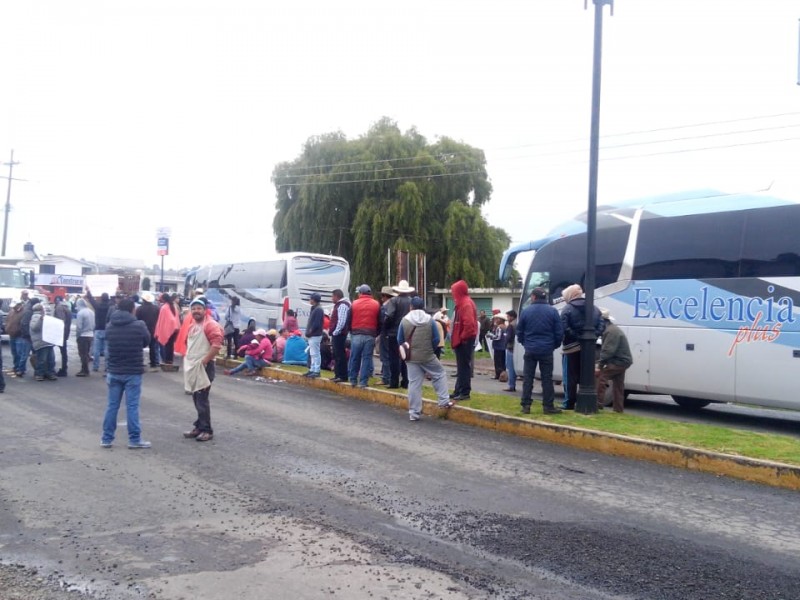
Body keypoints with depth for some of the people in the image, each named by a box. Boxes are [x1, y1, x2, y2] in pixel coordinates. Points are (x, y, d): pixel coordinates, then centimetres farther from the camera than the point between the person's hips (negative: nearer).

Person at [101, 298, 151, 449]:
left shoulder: (109, 326, 1)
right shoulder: (139, 325, -12)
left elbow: (107, 342, 10)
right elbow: (147, 342, 2)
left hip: (113, 371, 4)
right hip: (133, 372, -4)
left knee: (112, 405, 11)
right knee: (132, 406, 1)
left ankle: (106, 438, 16)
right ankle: (134, 439, 6)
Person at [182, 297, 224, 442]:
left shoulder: (210, 324, -13)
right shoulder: (192, 326, 16)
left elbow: (217, 344, -22)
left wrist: (204, 361, -20)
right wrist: (187, 359, 16)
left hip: (203, 367, -9)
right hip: (192, 367, 9)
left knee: (202, 399, -8)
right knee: (196, 398, 13)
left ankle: (207, 430, -2)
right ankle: (199, 427, 21)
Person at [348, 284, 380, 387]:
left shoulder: (354, 304, 1)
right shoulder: (376, 304, 2)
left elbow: (349, 320, 4)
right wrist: (376, 333, 13)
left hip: (356, 335, 0)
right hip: (370, 335, 0)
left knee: (354, 358, 9)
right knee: (367, 358, 3)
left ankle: (353, 380, 16)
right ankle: (363, 381, 2)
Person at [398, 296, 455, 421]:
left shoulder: (404, 321, -3)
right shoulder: (430, 320, -3)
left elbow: (400, 341, 2)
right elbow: (436, 340, -2)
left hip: (412, 358, 1)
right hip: (428, 356, -1)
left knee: (414, 383, 4)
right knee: (440, 375, 18)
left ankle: (414, 413, 6)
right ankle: (444, 401, 12)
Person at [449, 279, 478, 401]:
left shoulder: (466, 304, -16)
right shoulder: (462, 303, 17)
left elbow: (469, 323, -26)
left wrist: (462, 337, -17)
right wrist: (457, 338, 15)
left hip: (465, 341, -10)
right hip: (461, 340, 10)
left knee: (464, 366, -7)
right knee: (461, 367, 14)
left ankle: (465, 393, -4)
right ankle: (459, 391, 21)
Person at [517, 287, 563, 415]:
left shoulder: (526, 311, 0)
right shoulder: (552, 311, -2)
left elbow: (519, 331, 6)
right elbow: (559, 332, -1)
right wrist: (555, 345, 13)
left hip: (530, 350, 1)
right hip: (546, 350, 0)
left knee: (527, 378, 7)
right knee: (547, 378, 5)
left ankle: (526, 406, 5)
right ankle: (548, 406, 5)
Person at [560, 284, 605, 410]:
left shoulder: (567, 309, -8)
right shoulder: (594, 309, 11)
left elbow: (565, 328, -20)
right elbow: (601, 325, 0)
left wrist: (576, 337, -14)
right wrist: (592, 337, -6)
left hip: (571, 348, -5)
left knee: (570, 377, 1)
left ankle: (569, 403, 2)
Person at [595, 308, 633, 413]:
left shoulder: (611, 331, -21)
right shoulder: (611, 329, 15)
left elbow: (608, 351, -27)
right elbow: (605, 349, 17)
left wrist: (600, 365, -23)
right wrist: (600, 362, 6)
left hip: (619, 361, -11)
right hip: (623, 360, 11)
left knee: (599, 376, -12)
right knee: (618, 386, 16)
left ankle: (598, 403, -11)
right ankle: (618, 408, 23)